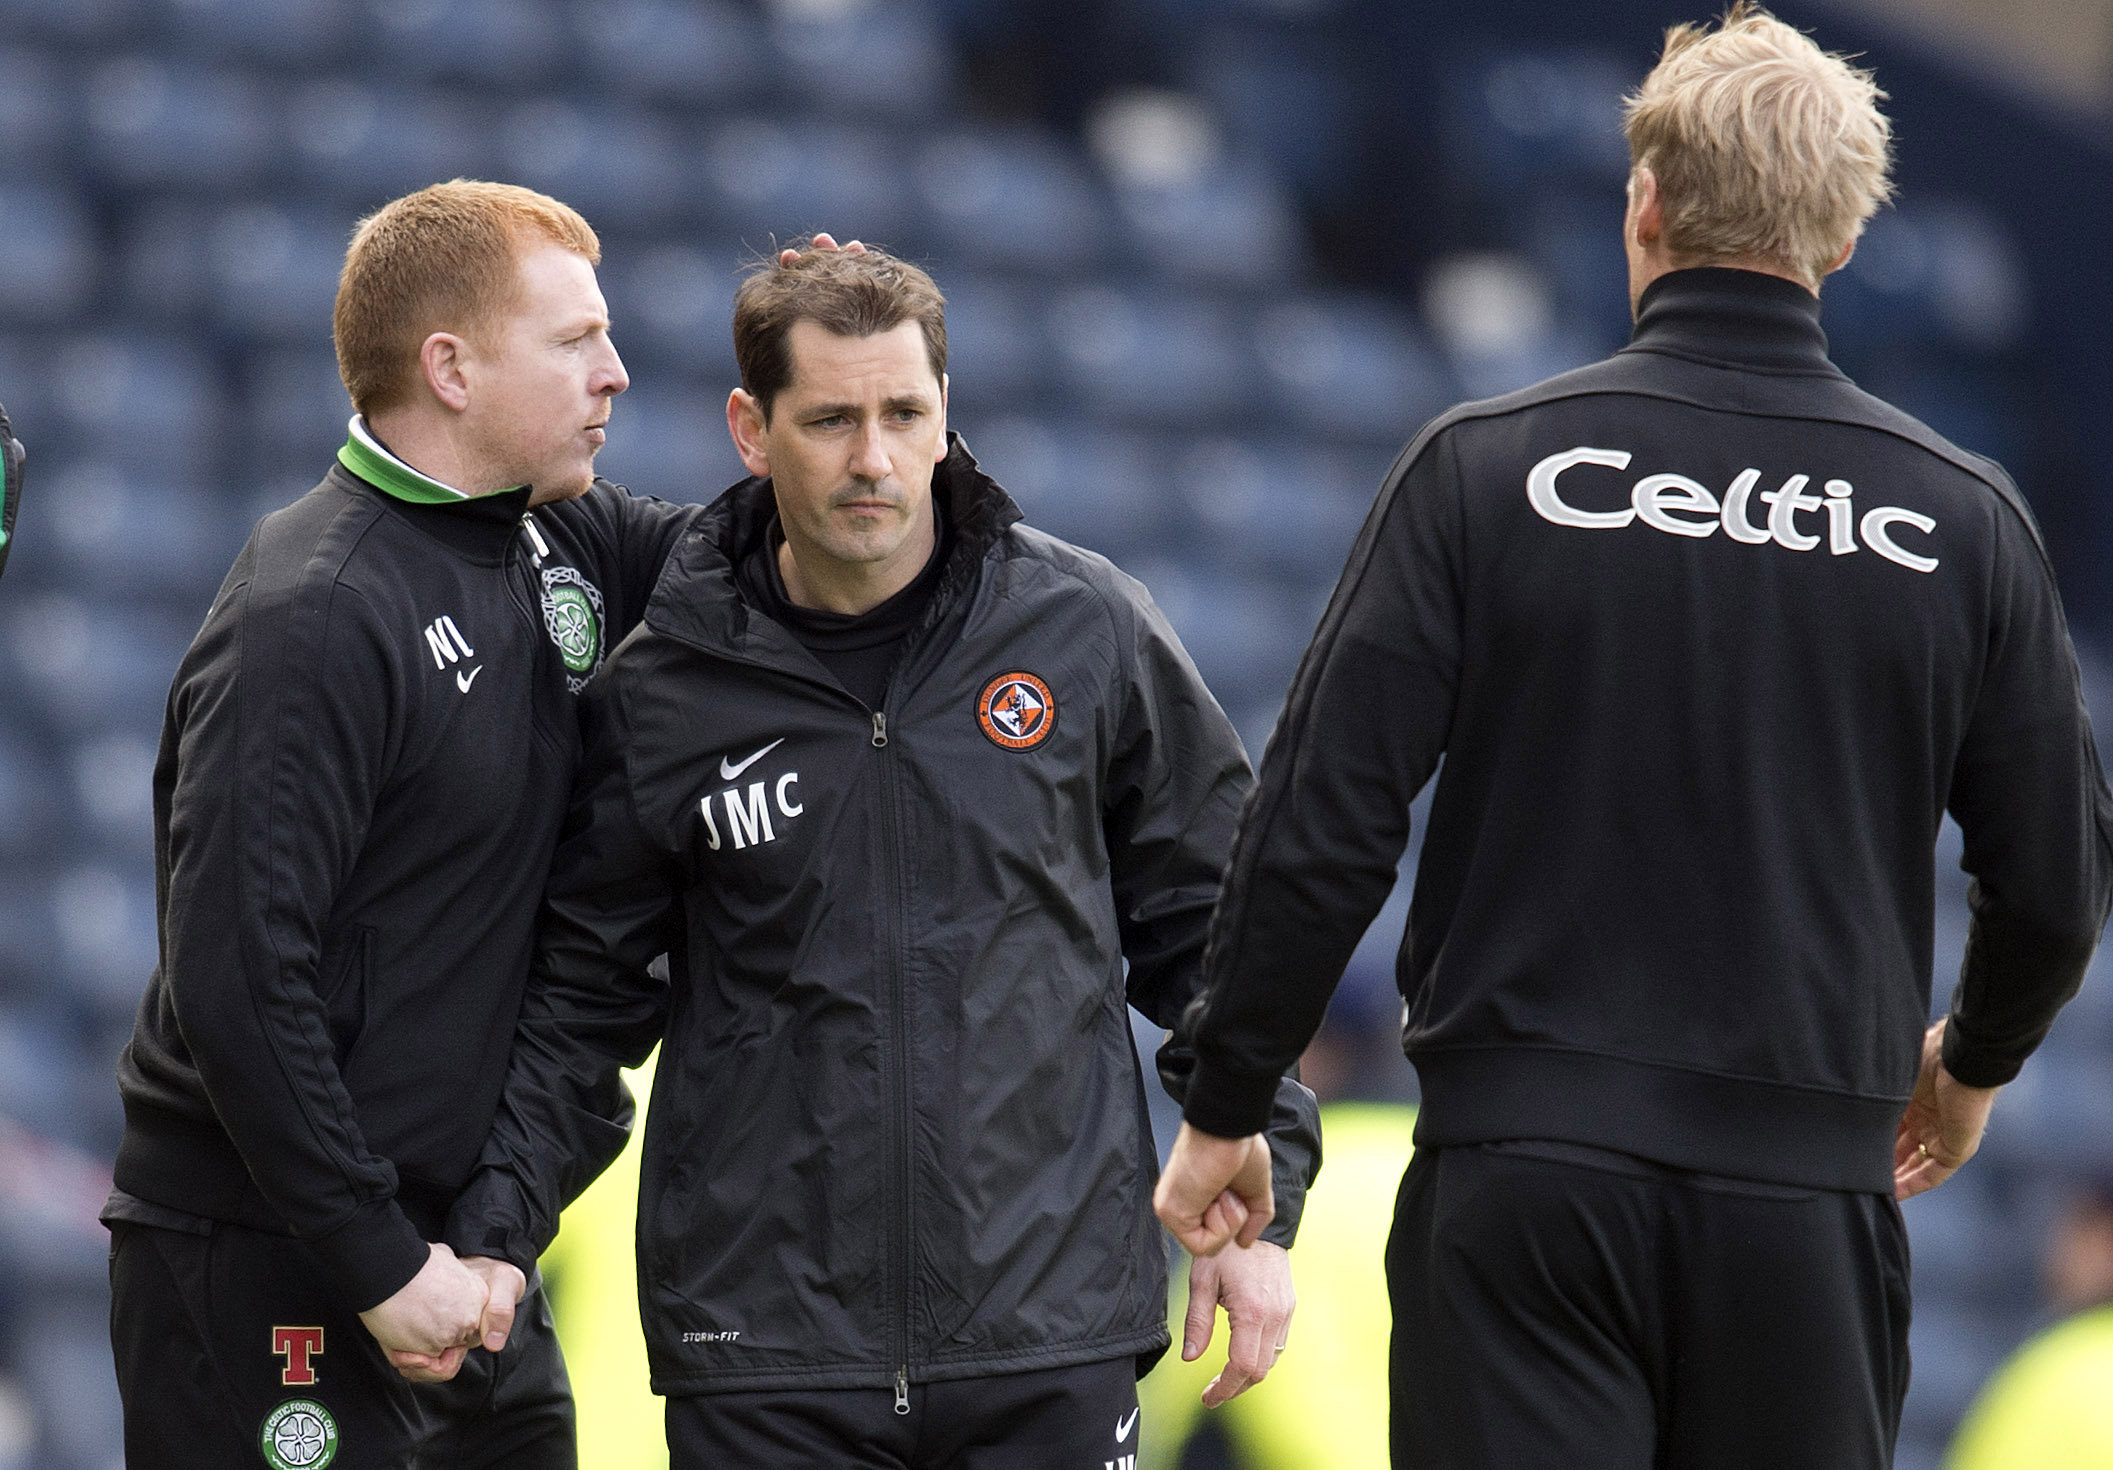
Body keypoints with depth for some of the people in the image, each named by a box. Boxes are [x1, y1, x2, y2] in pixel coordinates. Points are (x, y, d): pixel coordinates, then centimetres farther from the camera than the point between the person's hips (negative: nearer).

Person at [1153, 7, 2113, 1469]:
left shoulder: (1487, 468, -2)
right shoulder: (1960, 514, 3)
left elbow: (1322, 827, -4)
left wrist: (1225, 1113, 8)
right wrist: (1968, 1063, 30)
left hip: (1524, 1177, -2)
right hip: (1812, 1195, 2)